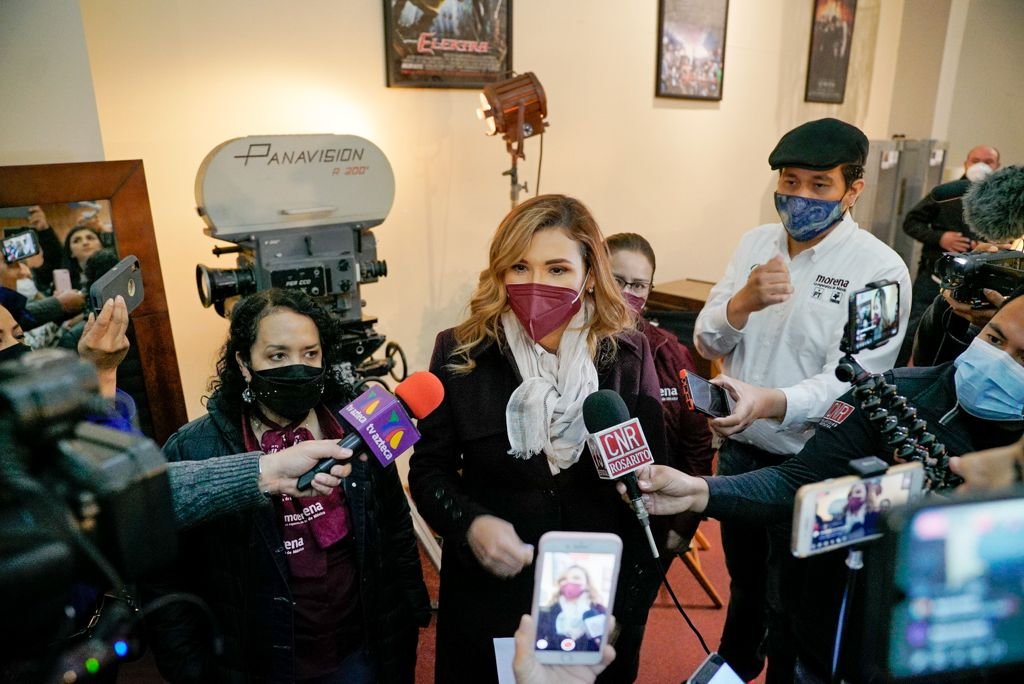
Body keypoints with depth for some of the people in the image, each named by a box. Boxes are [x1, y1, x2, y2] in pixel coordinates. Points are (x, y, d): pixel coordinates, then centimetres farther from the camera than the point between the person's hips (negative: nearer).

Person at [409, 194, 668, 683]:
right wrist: (470, 524, -20)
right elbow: (429, 470, -1)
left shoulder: (628, 354, -7)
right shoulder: (461, 354, -9)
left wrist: (637, 597, -4)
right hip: (489, 595, 0)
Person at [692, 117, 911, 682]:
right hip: (738, 450, 5)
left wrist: (769, 402, -43)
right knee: (742, 577, 27)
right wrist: (743, 301, -24)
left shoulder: (880, 269, -16)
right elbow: (707, 343, -3)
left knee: (787, 603, 14)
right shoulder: (755, 244, -1)